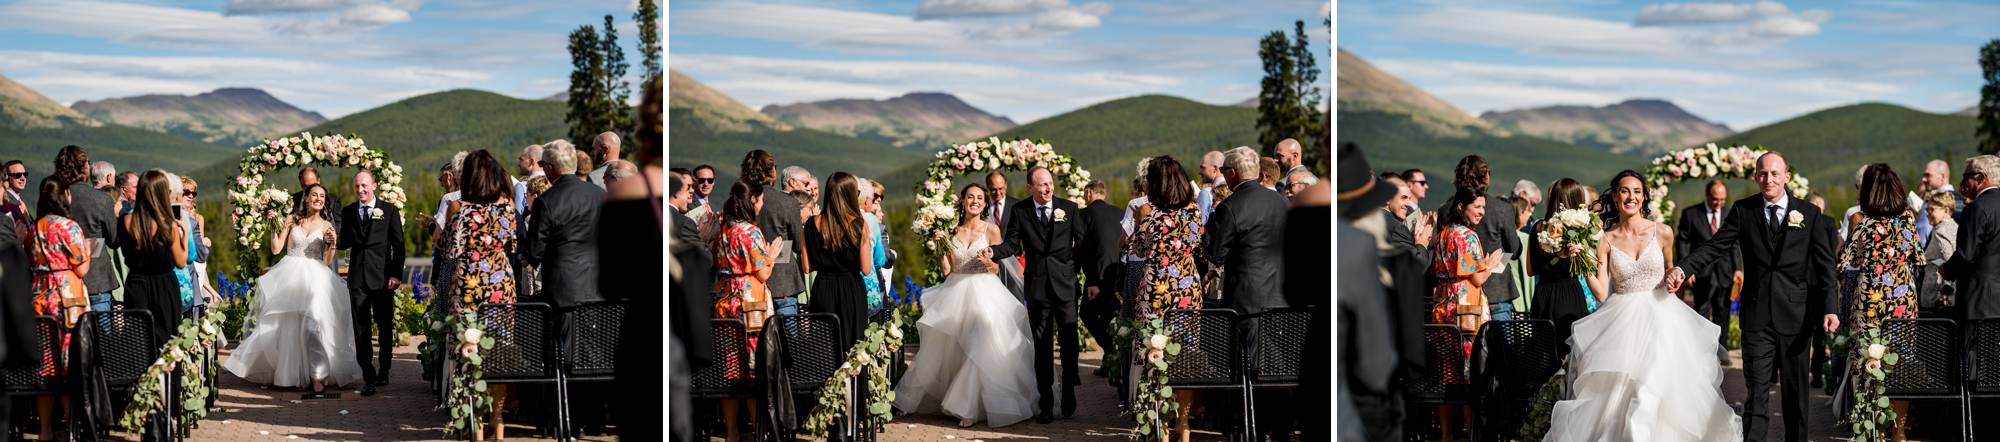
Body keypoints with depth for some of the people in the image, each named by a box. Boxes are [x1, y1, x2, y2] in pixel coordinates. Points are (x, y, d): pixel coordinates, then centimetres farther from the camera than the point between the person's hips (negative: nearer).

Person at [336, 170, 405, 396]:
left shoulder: (389, 210, 1)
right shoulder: (348, 212, 9)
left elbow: (399, 245, 0)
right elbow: (346, 243, 16)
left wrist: (396, 275, -7)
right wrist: (336, 240, -8)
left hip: (382, 277, -2)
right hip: (357, 277, 2)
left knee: (385, 326, 8)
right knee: (361, 328, -2)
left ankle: (384, 370, 24)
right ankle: (368, 377, -1)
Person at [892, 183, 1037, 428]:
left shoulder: (991, 230, -2)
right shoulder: (952, 230, 5)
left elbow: (996, 269, 2)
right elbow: (946, 268, 5)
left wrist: (989, 263, -20)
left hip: (984, 294, -3)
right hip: (956, 295, 3)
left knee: (980, 350, -10)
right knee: (950, 350, 8)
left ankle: (970, 408, -2)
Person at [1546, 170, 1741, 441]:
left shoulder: (1662, 233, 1)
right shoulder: (1605, 240, 0)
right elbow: (1601, 292, -3)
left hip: (1659, 318, 0)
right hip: (1622, 322, 0)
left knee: (1651, 388, -17)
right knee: (1615, 390, -11)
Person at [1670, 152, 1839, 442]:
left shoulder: (1809, 214, 3)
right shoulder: (1743, 211, 3)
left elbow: (1824, 265, 0)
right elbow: (1715, 246, -4)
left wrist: (1829, 309, -9)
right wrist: (1682, 268, -20)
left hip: (1796, 315, 1)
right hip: (1757, 315, -1)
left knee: (1796, 390, 11)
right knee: (1757, 390, -3)